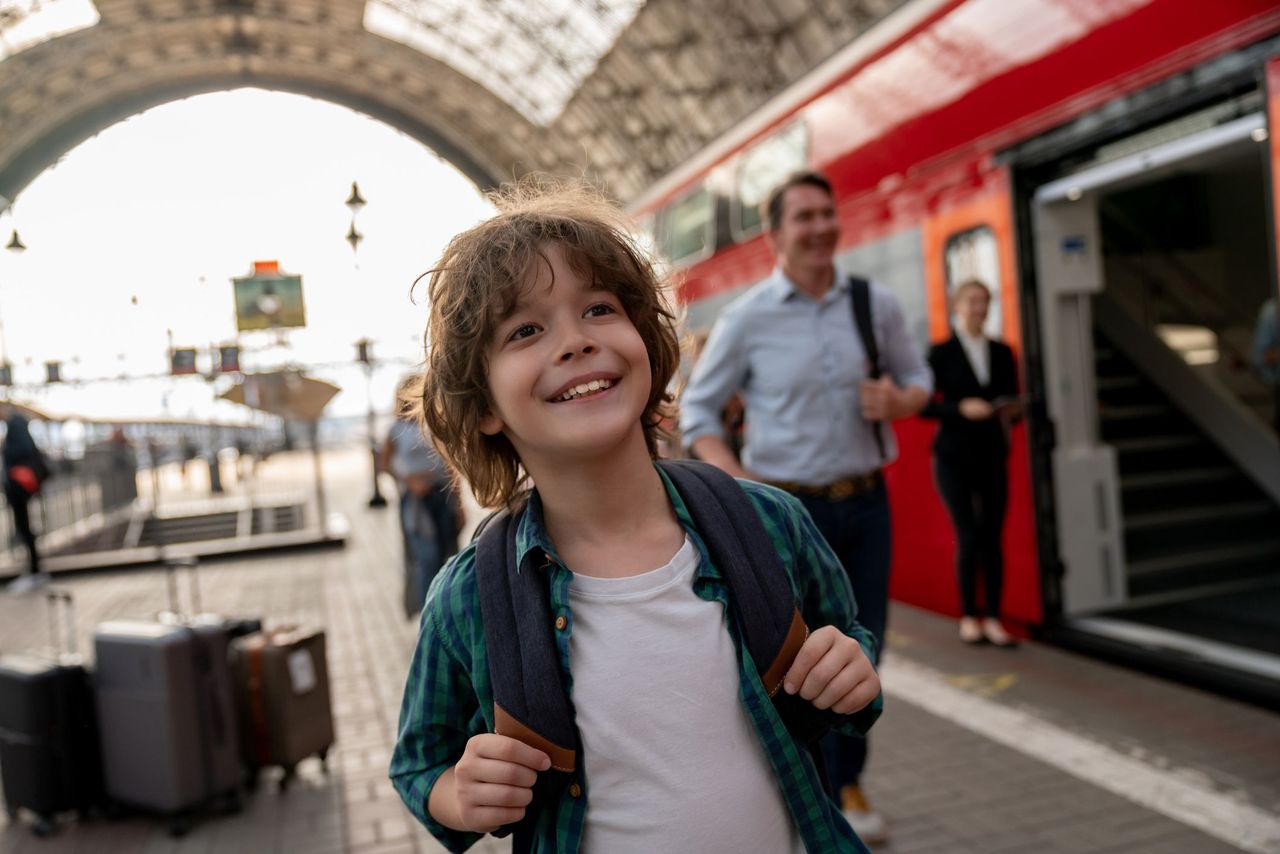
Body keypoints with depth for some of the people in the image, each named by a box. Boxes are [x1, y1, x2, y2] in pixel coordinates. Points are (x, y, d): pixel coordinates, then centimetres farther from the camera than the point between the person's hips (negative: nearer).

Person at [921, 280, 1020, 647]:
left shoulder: (1002, 352, 11)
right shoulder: (942, 353, -1)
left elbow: (1012, 397, 16)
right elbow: (925, 406, -6)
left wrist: (1011, 408, -6)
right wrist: (961, 408, -20)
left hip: (992, 455, 4)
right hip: (954, 456, -3)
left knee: (992, 538, 2)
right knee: (969, 538, -6)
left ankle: (992, 617, 11)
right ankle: (968, 616, 9)